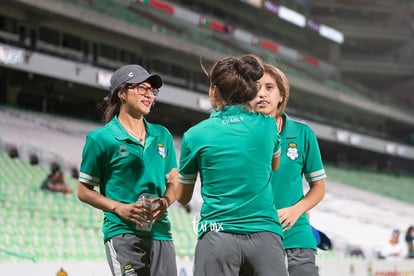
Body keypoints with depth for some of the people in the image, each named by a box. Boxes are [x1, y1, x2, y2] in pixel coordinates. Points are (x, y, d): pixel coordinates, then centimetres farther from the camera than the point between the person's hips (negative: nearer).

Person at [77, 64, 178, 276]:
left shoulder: (162, 136, 14)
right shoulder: (101, 138, 0)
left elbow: (173, 182, 19)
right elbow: (84, 191, 2)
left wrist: (165, 202, -3)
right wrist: (118, 208, -12)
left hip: (160, 233, 5)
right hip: (122, 233, -5)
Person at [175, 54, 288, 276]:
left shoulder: (195, 135, 2)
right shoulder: (267, 125, 7)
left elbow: (182, 197, 16)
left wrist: (173, 177, 37)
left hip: (218, 235, -1)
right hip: (265, 234, 2)